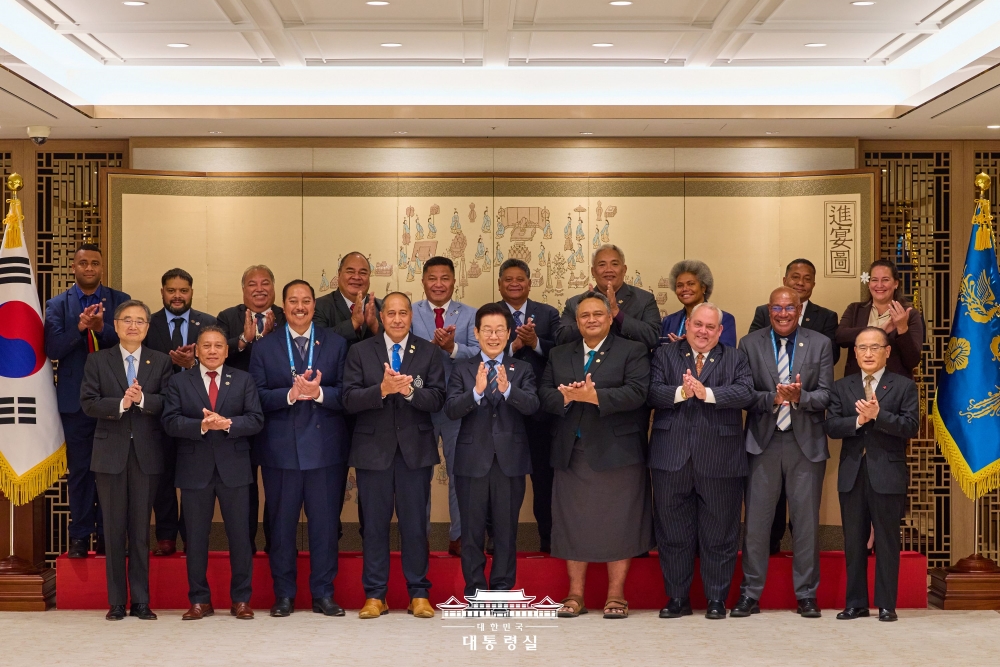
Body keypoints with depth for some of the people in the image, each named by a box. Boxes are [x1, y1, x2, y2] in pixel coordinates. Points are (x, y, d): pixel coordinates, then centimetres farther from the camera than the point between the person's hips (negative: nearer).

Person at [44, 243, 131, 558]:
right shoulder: (57, 305, 6)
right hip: (75, 399, 0)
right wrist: (79, 328, -20)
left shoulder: (121, 301, 5)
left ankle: (107, 535, 13)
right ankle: (80, 536, 12)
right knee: (79, 469, 5)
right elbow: (52, 349, -6)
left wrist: (102, 329, -22)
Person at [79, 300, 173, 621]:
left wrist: (142, 399, -20)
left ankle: (141, 601, 10)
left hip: (146, 453, 0)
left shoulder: (161, 362, 7)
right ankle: (116, 602, 10)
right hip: (111, 453, 0)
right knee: (114, 529, 4)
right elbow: (88, 403, -4)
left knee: (141, 529, 5)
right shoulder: (97, 361, 6)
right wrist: (120, 404, -19)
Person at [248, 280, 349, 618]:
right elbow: (258, 397, -3)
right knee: (281, 523, 6)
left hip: (325, 447, 0)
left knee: (325, 522, 3)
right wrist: (291, 394, -19)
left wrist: (318, 392, -19)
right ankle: (284, 594, 16)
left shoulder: (336, 344, 7)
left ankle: (323, 594, 13)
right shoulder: (263, 347, 7)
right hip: (280, 448, 0)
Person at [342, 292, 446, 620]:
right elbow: (350, 400, -6)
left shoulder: (429, 353, 5)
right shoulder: (360, 352, 4)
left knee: (415, 523, 4)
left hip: (416, 449, 0)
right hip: (373, 449, 0)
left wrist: (410, 390, -22)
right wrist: (382, 389, -21)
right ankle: (374, 595, 14)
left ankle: (419, 593, 14)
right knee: (375, 524, 6)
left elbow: (437, 400, -5)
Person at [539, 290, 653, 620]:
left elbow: (636, 393, -13)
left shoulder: (632, 351, 2)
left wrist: (594, 396, -22)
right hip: (572, 454, 4)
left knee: (618, 524, 0)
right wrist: (567, 398, -16)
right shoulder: (559, 355, 16)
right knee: (573, 523, 6)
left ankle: (616, 595, 9)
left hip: (616, 453, -4)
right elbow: (545, 394, 5)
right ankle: (575, 594, 14)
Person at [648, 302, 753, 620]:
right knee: (673, 533, 7)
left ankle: (717, 599, 17)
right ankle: (677, 598, 18)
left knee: (719, 534, 6)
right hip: (672, 459, 1)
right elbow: (652, 392, -4)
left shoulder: (735, 359, 9)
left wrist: (707, 393, -20)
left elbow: (746, 392, -9)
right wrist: (680, 392, -21)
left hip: (719, 461, -1)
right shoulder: (664, 355, 10)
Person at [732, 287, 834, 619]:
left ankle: (806, 595, 15)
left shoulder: (820, 344, 6)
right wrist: (773, 398, -20)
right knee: (756, 521, 2)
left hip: (806, 442, 0)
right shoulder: (750, 344, 5)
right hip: (763, 442, 0)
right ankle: (750, 594, 11)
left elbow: (826, 395, 0)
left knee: (806, 521, 5)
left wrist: (799, 396, -20)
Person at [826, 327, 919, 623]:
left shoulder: (904, 386, 3)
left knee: (887, 541, 2)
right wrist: (858, 420, -17)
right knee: (854, 542, 7)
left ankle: (886, 604, 8)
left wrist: (878, 415, -20)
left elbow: (911, 426, -9)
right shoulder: (842, 387, 11)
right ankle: (856, 603, 15)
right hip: (852, 475, 3)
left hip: (888, 475, -3)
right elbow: (831, 426, 0)